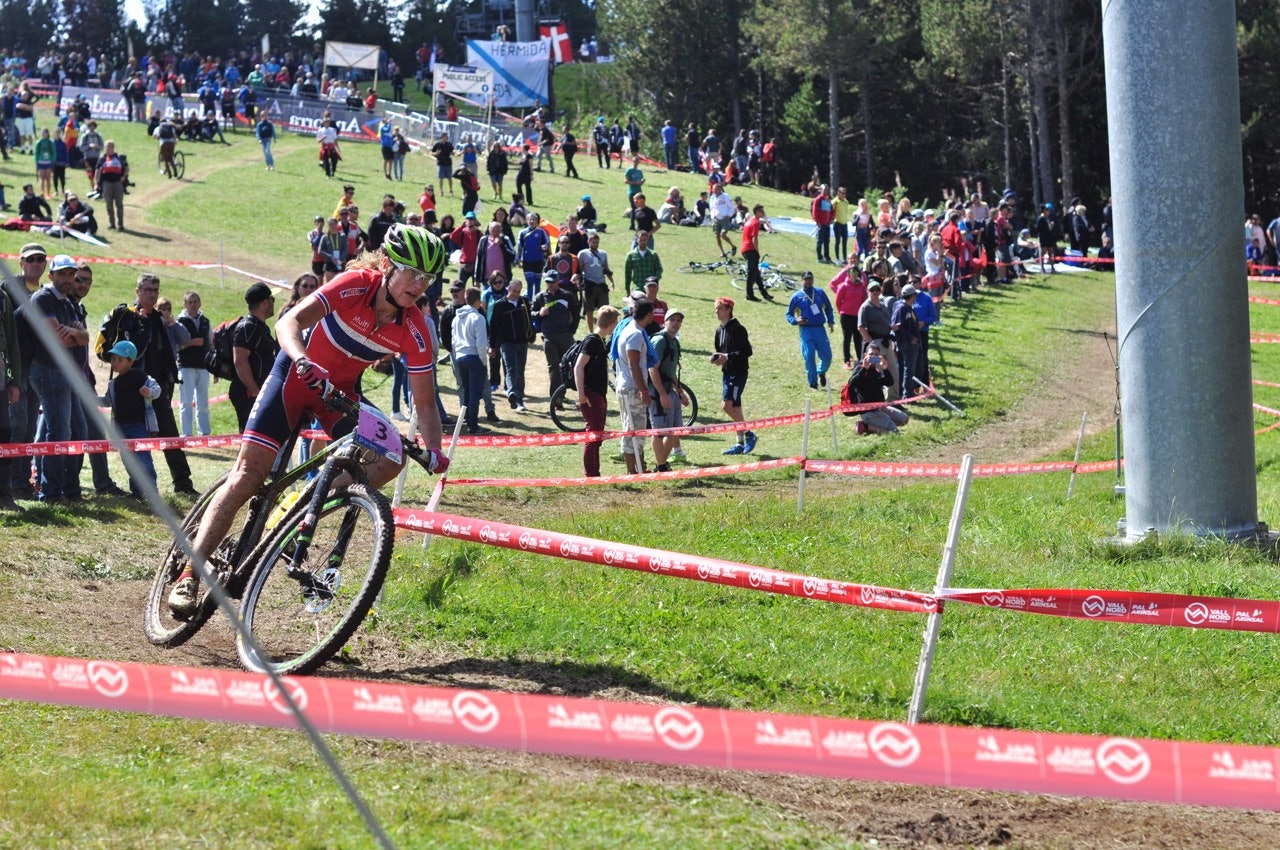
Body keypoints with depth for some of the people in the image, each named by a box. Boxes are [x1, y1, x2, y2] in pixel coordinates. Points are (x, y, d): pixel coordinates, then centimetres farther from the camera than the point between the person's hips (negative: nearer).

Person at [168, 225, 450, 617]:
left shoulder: (415, 331, -17)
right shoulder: (355, 286, -26)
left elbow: (425, 402, -12)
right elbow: (289, 322, -36)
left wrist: (434, 451, -28)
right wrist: (302, 360, -56)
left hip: (340, 391, 4)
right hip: (296, 374, -4)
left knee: (391, 457, -20)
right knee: (248, 474, -13)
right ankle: (189, 576, -12)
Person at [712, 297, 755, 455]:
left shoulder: (737, 329, -13)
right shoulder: (720, 330, 13)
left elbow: (747, 351, -17)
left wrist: (728, 357, -20)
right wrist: (716, 357, 3)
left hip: (739, 372, -9)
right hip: (727, 372, 9)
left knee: (727, 404, -17)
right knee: (735, 408, 10)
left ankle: (749, 434, -4)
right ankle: (740, 444, 14)